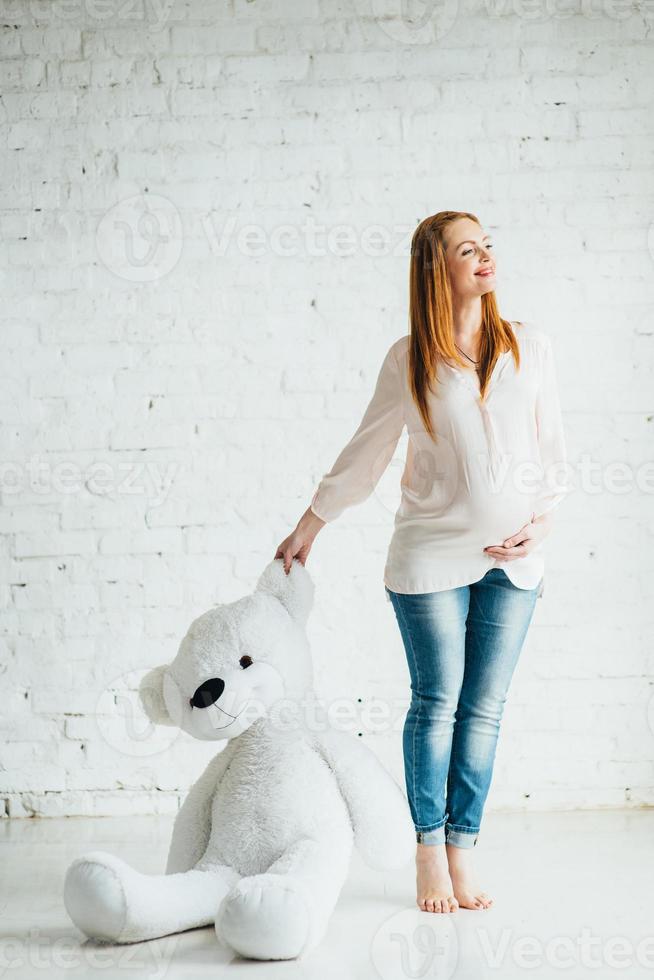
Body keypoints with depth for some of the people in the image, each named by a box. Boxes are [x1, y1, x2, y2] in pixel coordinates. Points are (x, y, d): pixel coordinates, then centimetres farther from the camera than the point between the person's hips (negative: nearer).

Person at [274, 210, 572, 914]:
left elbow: (553, 453, 10)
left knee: (484, 710, 5)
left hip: (513, 561, 2)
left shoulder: (529, 346, 6)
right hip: (432, 556, -2)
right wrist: (307, 528, 12)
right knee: (437, 702, 0)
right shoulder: (408, 360, 0)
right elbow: (364, 454, 9)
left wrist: (539, 524, -4)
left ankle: (462, 855, 14)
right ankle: (430, 855, 12)